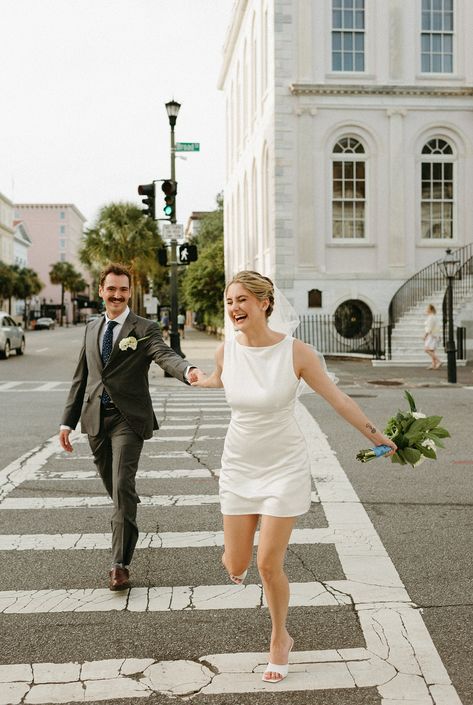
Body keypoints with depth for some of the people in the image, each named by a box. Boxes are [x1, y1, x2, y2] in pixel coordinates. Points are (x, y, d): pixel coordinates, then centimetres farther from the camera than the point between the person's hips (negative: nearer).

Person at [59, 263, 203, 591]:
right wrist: (68, 420, 13)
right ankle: (127, 529, 43)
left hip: (128, 419, -5)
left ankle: (121, 563, -7)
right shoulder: (92, 329, 13)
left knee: (123, 487, -12)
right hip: (95, 418, 5)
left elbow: (165, 355, -22)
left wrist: (188, 370, -45)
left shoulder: (144, 329, -3)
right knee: (113, 487, 16)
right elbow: (81, 377, 16)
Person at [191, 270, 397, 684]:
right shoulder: (226, 351, -8)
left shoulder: (296, 352, -17)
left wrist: (376, 436, 2)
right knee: (236, 565, 6)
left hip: (285, 467, -3)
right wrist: (196, 381, 36)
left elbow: (337, 398, -6)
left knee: (269, 565, -3)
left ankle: (280, 640, 25)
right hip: (239, 466, 3)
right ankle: (239, 556, 48)